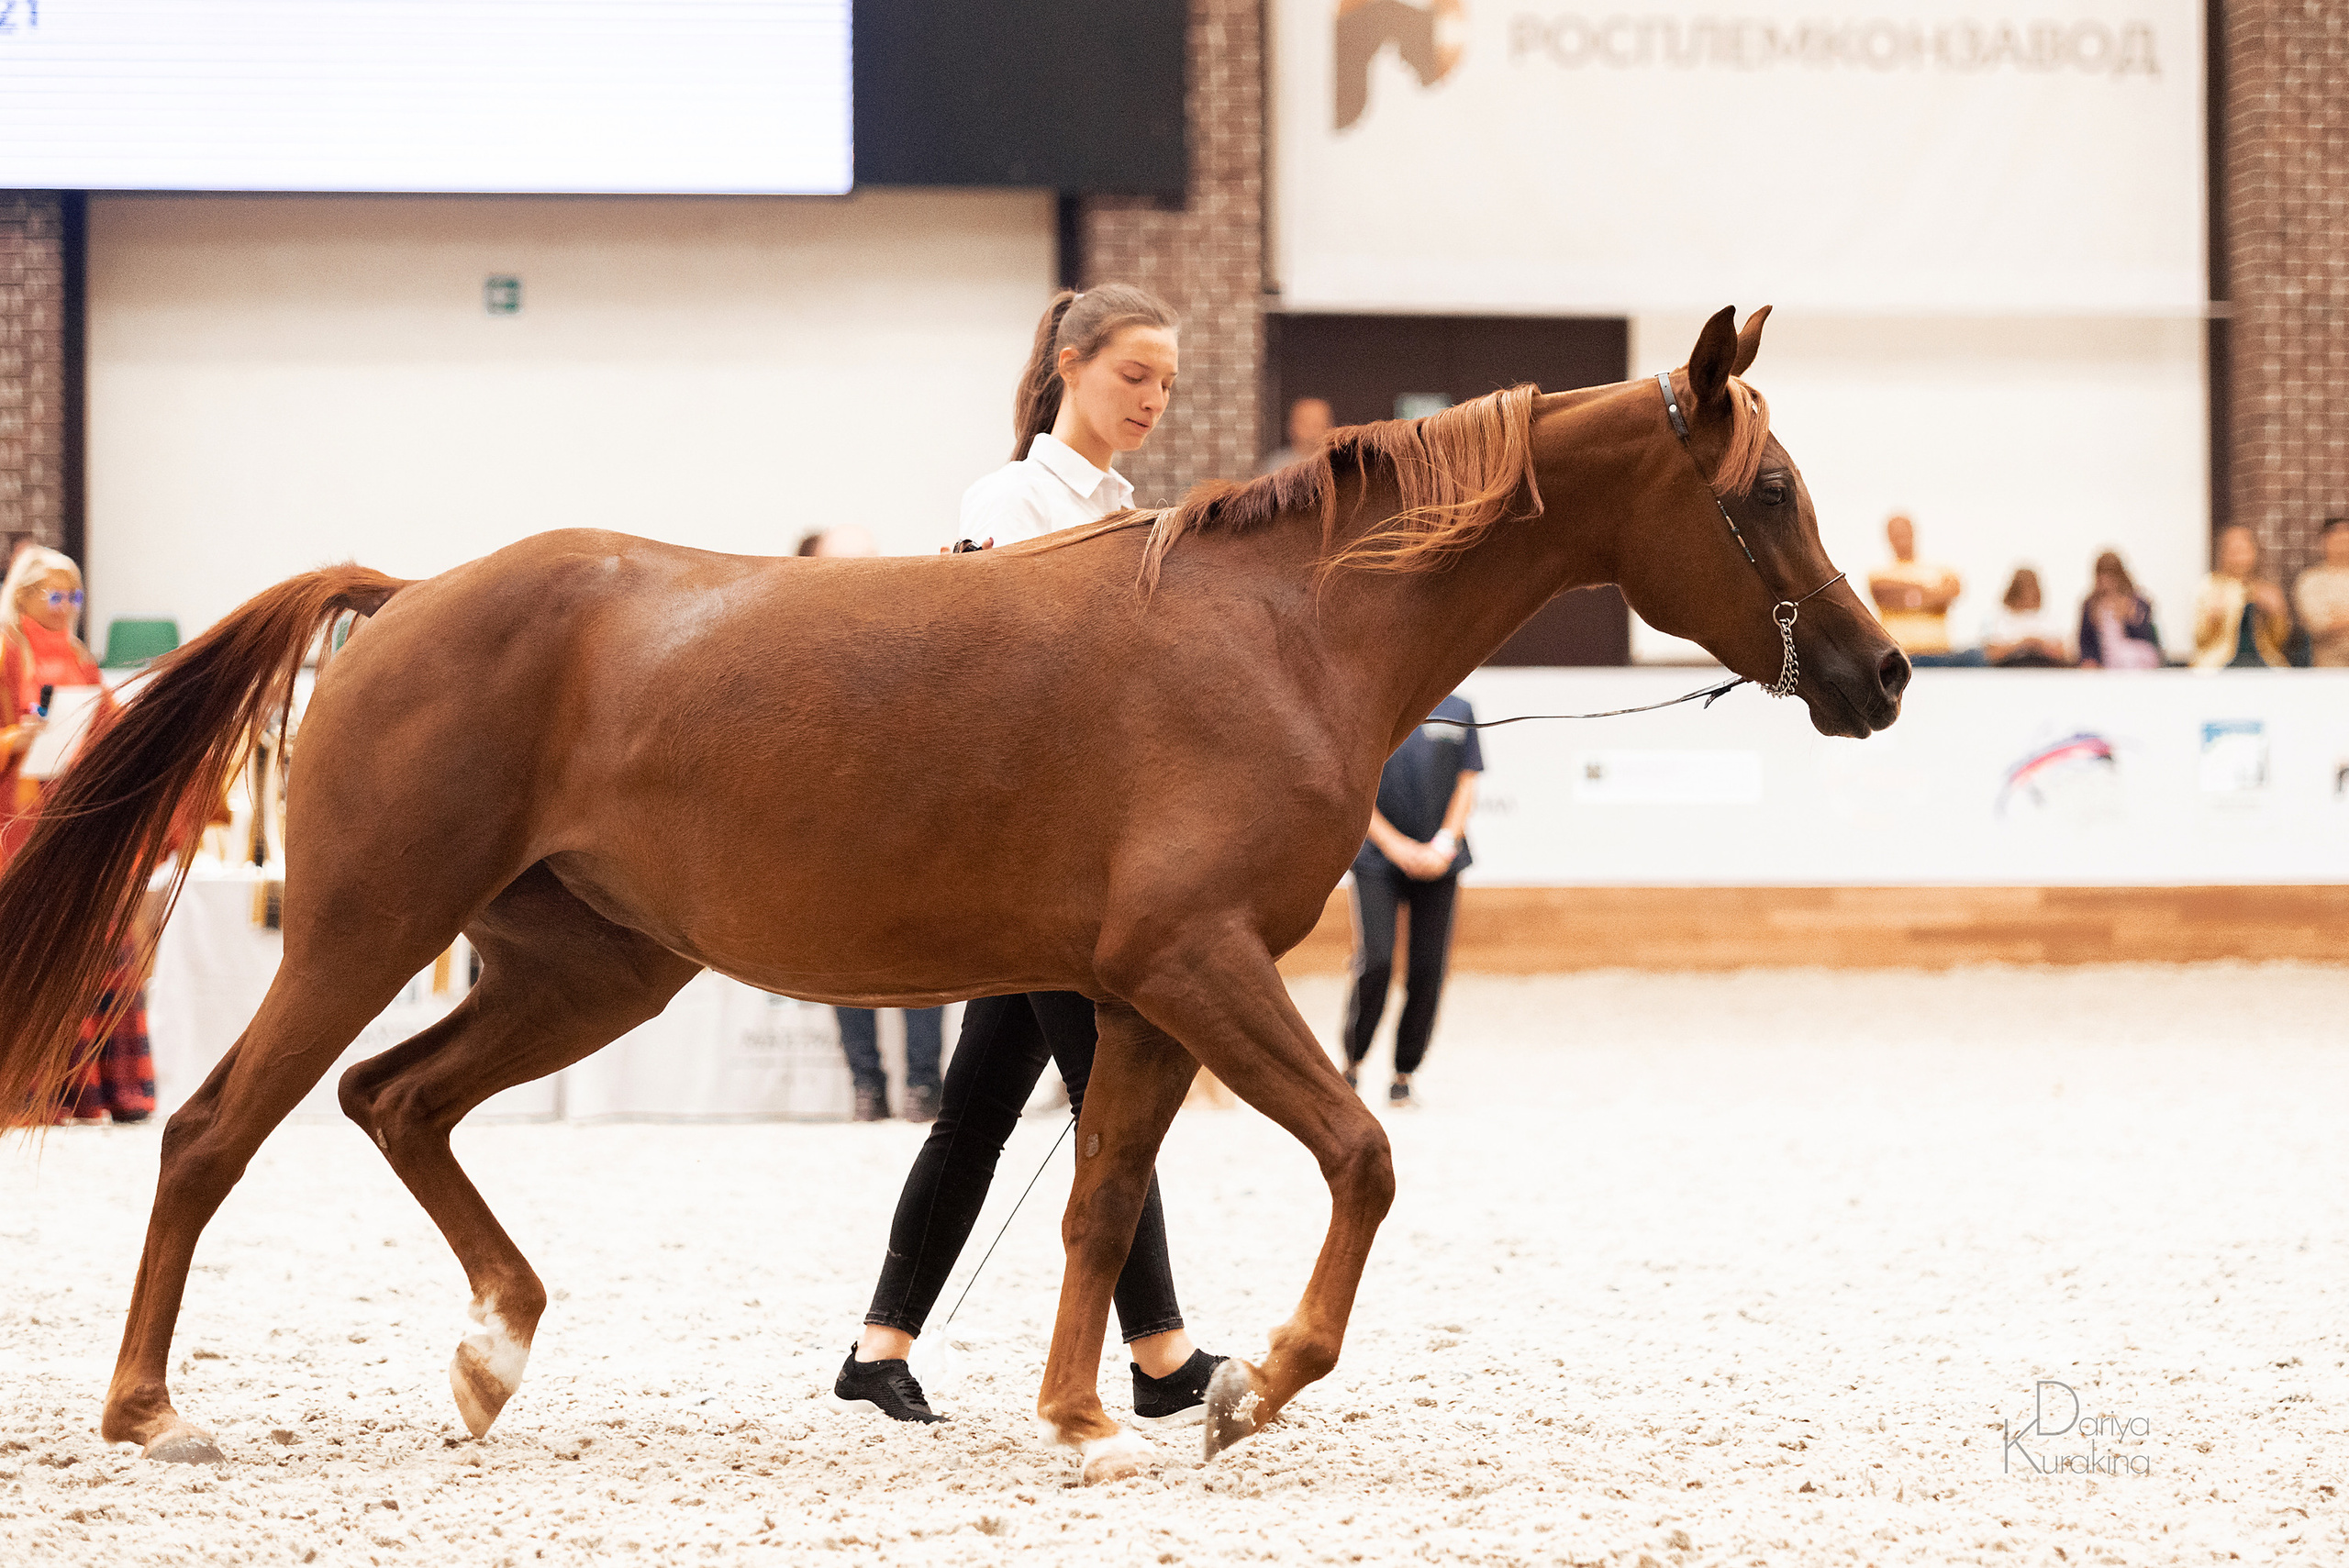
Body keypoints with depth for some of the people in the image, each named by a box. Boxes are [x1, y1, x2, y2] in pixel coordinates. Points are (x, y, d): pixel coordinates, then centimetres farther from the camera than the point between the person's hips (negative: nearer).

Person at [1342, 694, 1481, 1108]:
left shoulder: (1457, 711, 7)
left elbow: (1466, 786, 8)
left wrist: (1444, 845, -6)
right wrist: (1396, 846, -10)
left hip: (1438, 864, 2)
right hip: (1377, 860, -2)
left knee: (1428, 970, 0)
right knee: (1375, 964, -13)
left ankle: (1403, 1077, 12)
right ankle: (1351, 1065, 6)